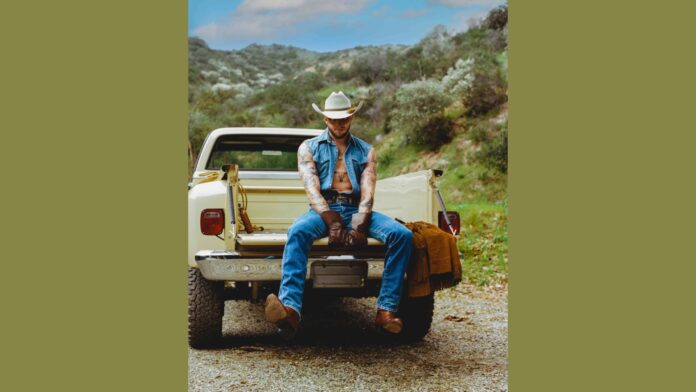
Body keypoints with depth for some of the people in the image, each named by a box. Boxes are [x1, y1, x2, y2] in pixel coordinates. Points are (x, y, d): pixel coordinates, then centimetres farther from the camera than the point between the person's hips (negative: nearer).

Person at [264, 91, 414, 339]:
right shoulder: (309, 148, 14)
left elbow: (368, 191, 3)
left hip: (356, 209, 2)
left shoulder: (366, 151, 19)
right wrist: (332, 222, -21)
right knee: (297, 232, -37)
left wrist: (359, 224, -17)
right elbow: (312, 188, -3)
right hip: (323, 210, -2)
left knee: (402, 235, -26)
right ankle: (291, 310, -51)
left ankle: (386, 310, -28)